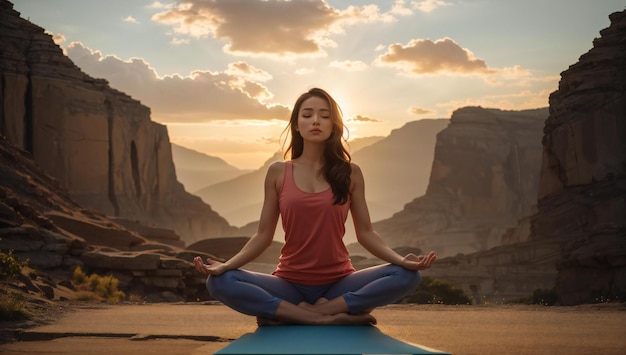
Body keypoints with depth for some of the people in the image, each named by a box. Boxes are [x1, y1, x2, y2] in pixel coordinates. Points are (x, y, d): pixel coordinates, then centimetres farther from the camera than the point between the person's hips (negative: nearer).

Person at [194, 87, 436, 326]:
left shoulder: (350, 173, 2)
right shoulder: (278, 173, 2)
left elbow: (365, 233, 2)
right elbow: (263, 235, 2)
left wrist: (401, 259, -17)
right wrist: (225, 265, -14)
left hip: (338, 283, 1)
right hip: (290, 283, 0)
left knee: (407, 276, -27)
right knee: (220, 283, -27)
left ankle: (288, 314, -22)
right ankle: (331, 317, -25)